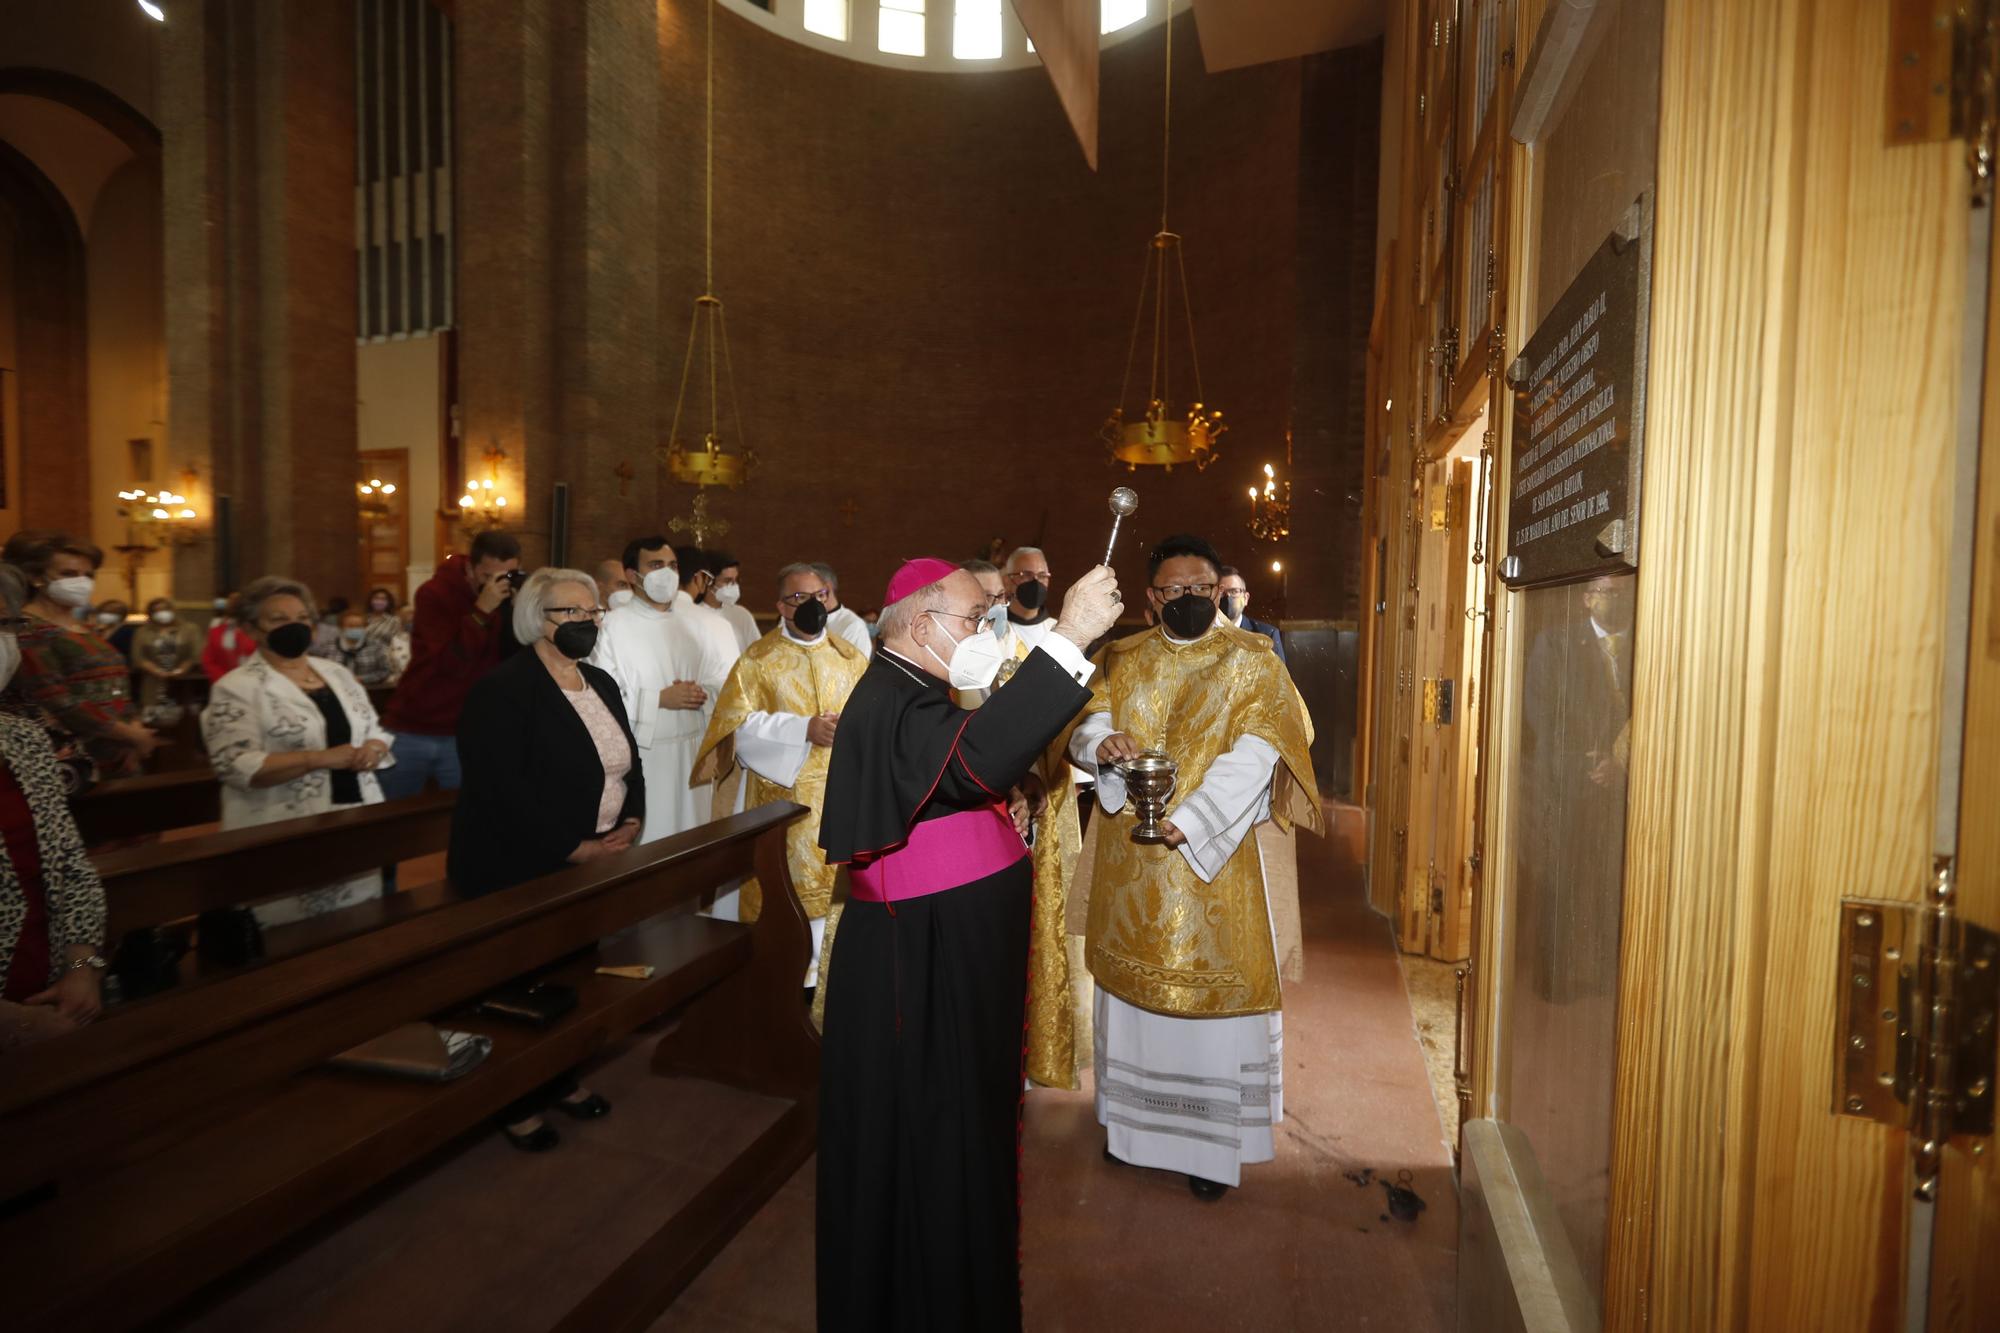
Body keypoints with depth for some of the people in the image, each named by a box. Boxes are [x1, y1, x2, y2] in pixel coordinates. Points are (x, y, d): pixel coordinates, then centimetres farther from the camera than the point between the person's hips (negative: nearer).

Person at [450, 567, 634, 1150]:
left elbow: (629, 761, 13)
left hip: (593, 864, 7)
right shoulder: (501, 689, -16)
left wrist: (630, 823, -4)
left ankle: (560, 1079, 38)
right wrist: (574, 848, -23)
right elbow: (502, 789, -24)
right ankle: (516, 1104, 27)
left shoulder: (601, 684, 9)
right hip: (518, 872, -7)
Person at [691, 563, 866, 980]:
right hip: (777, 794, -2)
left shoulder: (850, 657, 9)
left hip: (836, 794, 3)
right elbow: (739, 722, -9)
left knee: (820, 884, 7)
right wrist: (804, 729, -19)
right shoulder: (758, 658, 0)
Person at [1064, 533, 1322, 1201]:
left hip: (1212, 853, -3)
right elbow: (1085, 722, 0)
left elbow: (1254, 754, -13)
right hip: (1129, 860, 3)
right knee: (1132, 983, 13)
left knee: (1211, 989, 2)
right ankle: (1132, 1120, 32)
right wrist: (1101, 743, -25)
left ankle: (1212, 1142, 20)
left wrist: (1187, 821, -24)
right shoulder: (1121, 659, 8)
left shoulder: (1253, 660, -2)